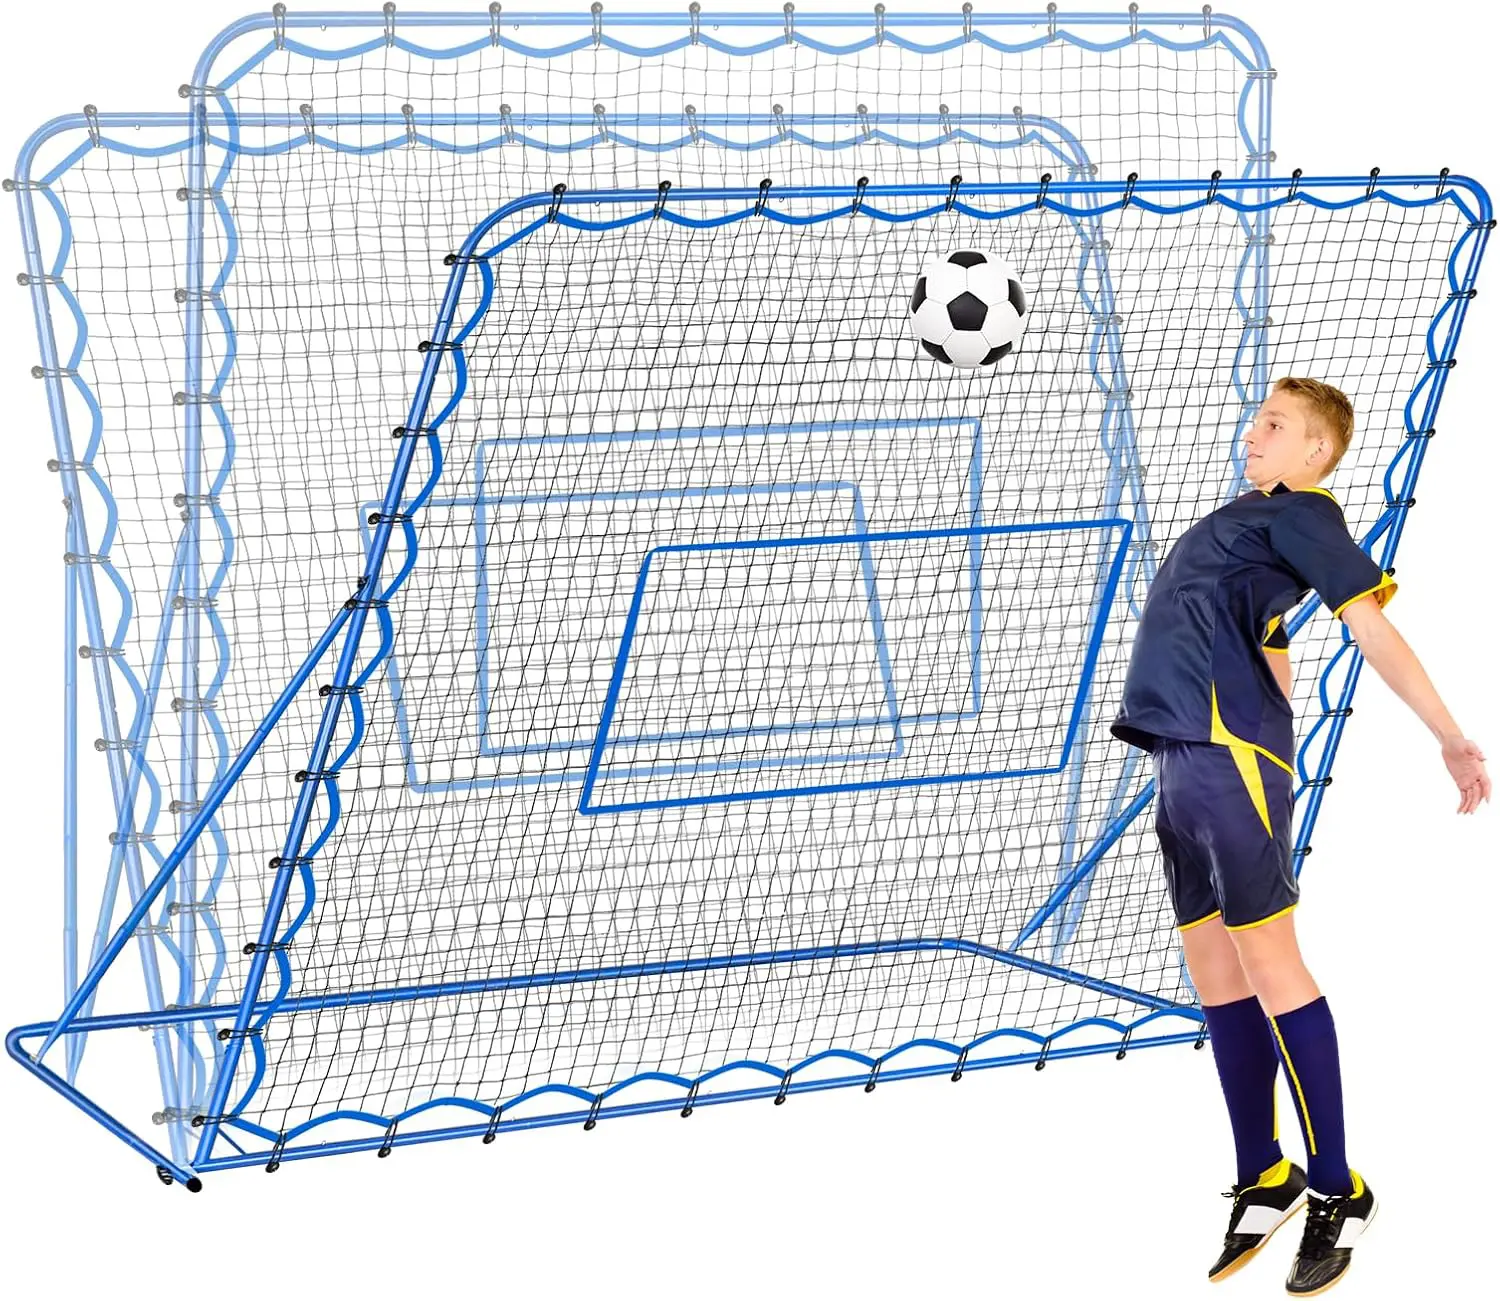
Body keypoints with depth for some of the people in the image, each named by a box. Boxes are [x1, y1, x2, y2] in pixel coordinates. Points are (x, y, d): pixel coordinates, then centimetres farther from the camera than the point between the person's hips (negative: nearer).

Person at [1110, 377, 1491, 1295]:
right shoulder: (1251, 523, 24)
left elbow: (1372, 627, -10)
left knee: (1267, 962, -8)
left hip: (1232, 752, -9)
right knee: (1213, 970, 10)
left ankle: (1337, 1193, -2)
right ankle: (1263, 1181, 18)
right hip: (1184, 760, 9)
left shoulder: (1300, 513, -2)